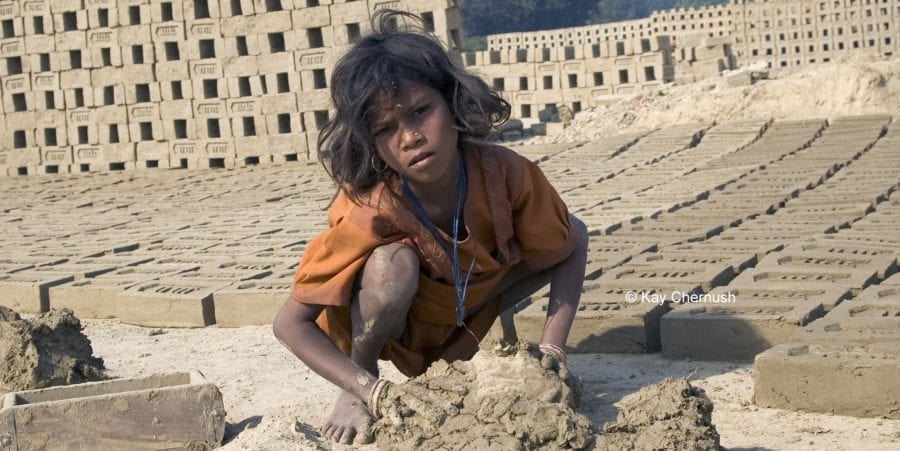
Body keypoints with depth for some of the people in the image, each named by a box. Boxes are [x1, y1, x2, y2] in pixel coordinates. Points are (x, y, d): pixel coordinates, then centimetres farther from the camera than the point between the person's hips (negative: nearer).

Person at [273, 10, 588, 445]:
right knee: (395, 262, -37)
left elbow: (572, 245, -13)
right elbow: (290, 322, -29)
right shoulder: (369, 212, -36)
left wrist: (551, 351, -23)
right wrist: (372, 390, -39)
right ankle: (359, 390, -8)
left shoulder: (504, 172, -29)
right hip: (383, 322, -4)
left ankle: (452, 356, 3)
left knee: (568, 234, -9)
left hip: (460, 311, 5)